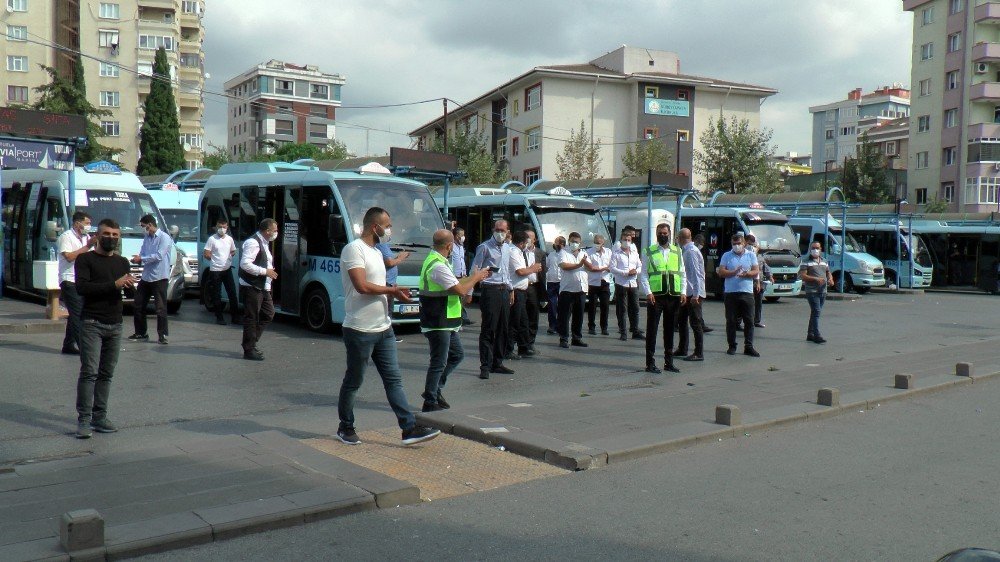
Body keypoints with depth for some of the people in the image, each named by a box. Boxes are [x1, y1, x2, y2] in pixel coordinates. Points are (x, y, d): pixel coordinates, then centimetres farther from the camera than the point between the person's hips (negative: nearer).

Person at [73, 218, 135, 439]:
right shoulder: (85, 259, 2)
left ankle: (99, 417, 10)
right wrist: (114, 284, -19)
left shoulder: (122, 262, 17)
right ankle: (84, 420, -8)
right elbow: (82, 287, -13)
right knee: (89, 371, -10)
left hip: (115, 325, 5)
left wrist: (130, 284, -12)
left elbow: (129, 289, 11)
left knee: (106, 373, 5)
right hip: (91, 323, -5)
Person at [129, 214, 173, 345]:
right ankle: (140, 333, 20)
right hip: (146, 277, 8)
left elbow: (159, 256, -17)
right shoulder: (146, 238, 14)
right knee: (138, 306, 10)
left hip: (159, 277, -8)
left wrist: (141, 259, -14)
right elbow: (142, 255, 15)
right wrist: (137, 259, -8)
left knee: (160, 307, -4)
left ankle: (162, 335, 2)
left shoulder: (164, 238, -9)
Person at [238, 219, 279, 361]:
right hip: (251, 287, -10)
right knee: (251, 318, -3)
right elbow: (245, 264, -25)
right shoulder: (253, 243, -17)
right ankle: (249, 350, 4)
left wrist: (270, 271, 14)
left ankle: (251, 342, 23)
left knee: (268, 314, 13)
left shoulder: (264, 243, 16)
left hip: (262, 287, 10)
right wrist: (265, 271, -21)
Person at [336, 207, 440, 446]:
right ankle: (345, 428, 22)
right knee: (353, 382, 6)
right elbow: (362, 286, -24)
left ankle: (409, 429, 4)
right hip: (360, 330, -8)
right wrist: (392, 290, -11)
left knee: (394, 379, 4)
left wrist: (396, 293, 2)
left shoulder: (377, 252, 17)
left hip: (384, 328, 9)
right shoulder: (354, 249, -13)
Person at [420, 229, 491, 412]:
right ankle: (430, 402, 8)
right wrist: (475, 278, -5)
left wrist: (475, 277, 20)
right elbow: (460, 290, -22)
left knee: (457, 354, 19)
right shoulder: (439, 266, -23)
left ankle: (435, 390, 25)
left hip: (445, 323, 11)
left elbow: (454, 283, 21)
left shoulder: (434, 260, 13)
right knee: (439, 362, -2)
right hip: (438, 323, -11)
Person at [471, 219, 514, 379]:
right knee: (488, 329, -8)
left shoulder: (506, 248, 17)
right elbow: (474, 270, -6)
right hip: (490, 290, -7)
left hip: (504, 291, 7)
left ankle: (497, 363, 17)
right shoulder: (484, 247, -4)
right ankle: (485, 366, -6)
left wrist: (511, 289, 25)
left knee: (502, 329, 9)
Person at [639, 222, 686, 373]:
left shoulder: (677, 252, 12)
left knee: (670, 329, 11)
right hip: (655, 296, -3)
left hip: (674, 295, 4)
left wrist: (683, 292, 3)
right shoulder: (649, 252, 2)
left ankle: (669, 362, 20)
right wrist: (648, 292, -12)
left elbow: (682, 273, 14)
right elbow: (643, 274, -1)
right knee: (652, 329, -2)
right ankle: (650, 363, 3)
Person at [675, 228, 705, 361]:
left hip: (693, 294, -10)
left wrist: (695, 294, -24)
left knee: (695, 323, -5)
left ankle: (699, 353, 1)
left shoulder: (691, 252, -16)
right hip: (687, 293, 10)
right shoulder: (686, 251, 13)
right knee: (682, 320, 16)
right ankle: (682, 350, 26)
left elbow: (696, 274, -21)